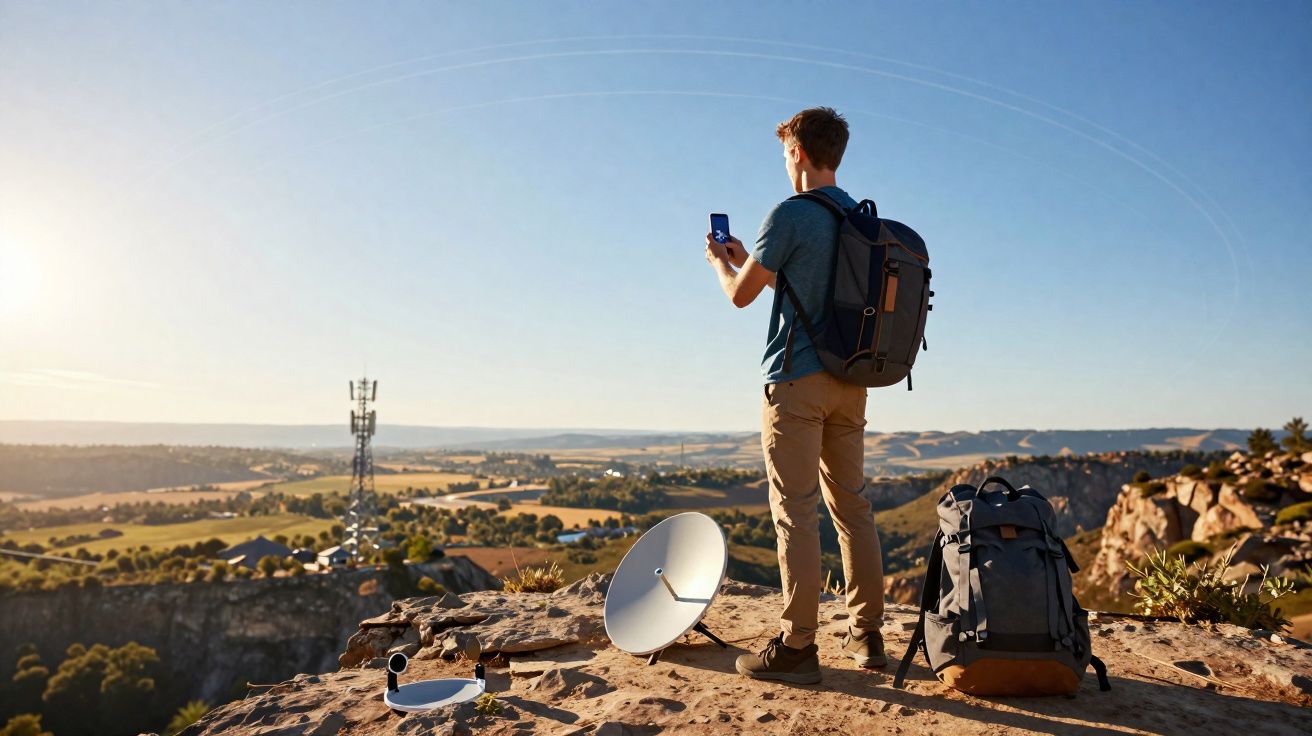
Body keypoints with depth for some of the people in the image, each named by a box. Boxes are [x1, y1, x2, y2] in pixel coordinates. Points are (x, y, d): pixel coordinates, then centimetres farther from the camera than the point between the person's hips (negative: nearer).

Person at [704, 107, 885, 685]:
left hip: (796, 381, -8)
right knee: (851, 505, 12)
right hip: (850, 379, 8)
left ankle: (797, 646, 1)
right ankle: (867, 633, 20)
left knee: (796, 511, -4)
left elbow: (741, 295, -6)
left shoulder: (790, 214, -10)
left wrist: (719, 261, 16)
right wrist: (745, 258, 29)